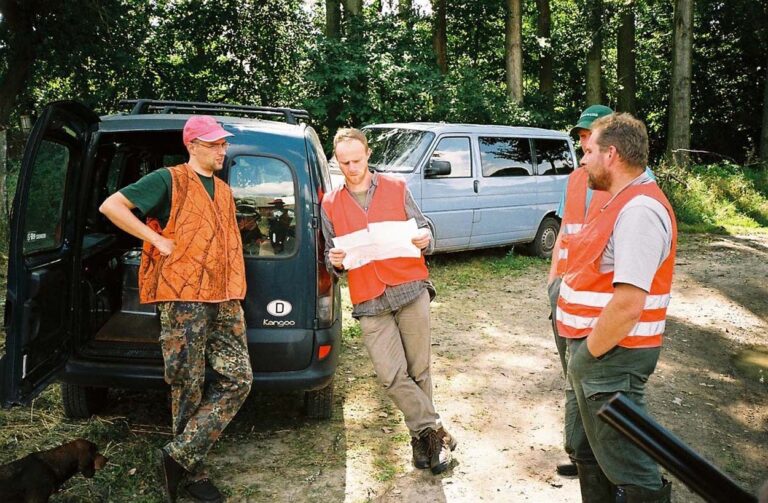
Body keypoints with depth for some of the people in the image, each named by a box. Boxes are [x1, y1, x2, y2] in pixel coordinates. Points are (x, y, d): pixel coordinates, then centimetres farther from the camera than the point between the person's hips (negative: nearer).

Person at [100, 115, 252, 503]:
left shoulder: (224, 191, 22)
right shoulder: (169, 180, 0)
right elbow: (112, 206, -8)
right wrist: (158, 241, -11)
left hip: (225, 300, 7)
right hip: (183, 298, -7)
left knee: (238, 380, -1)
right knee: (189, 387, -1)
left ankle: (179, 456, 6)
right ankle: (190, 471, 15)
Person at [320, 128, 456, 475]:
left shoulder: (396, 188, 8)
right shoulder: (330, 205, 11)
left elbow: (423, 230, 11)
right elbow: (333, 256, 15)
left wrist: (425, 240, -11)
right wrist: (335, 262, -8)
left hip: (411, 289, 0)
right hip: (369, 302, 1)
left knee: (418, 370, 3)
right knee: (391, 376, -9)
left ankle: (423, 438, 21)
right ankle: (434, 433, 8)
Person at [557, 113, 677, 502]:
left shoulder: (639, 210, -22)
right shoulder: (621, 201, 12)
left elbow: (628, 304, -29)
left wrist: (587, 354, -16)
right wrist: (582, 352, 14)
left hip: (611, 355, -10)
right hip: (593, 347, 10)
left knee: (627, 465, 3)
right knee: (593, 453, 22)